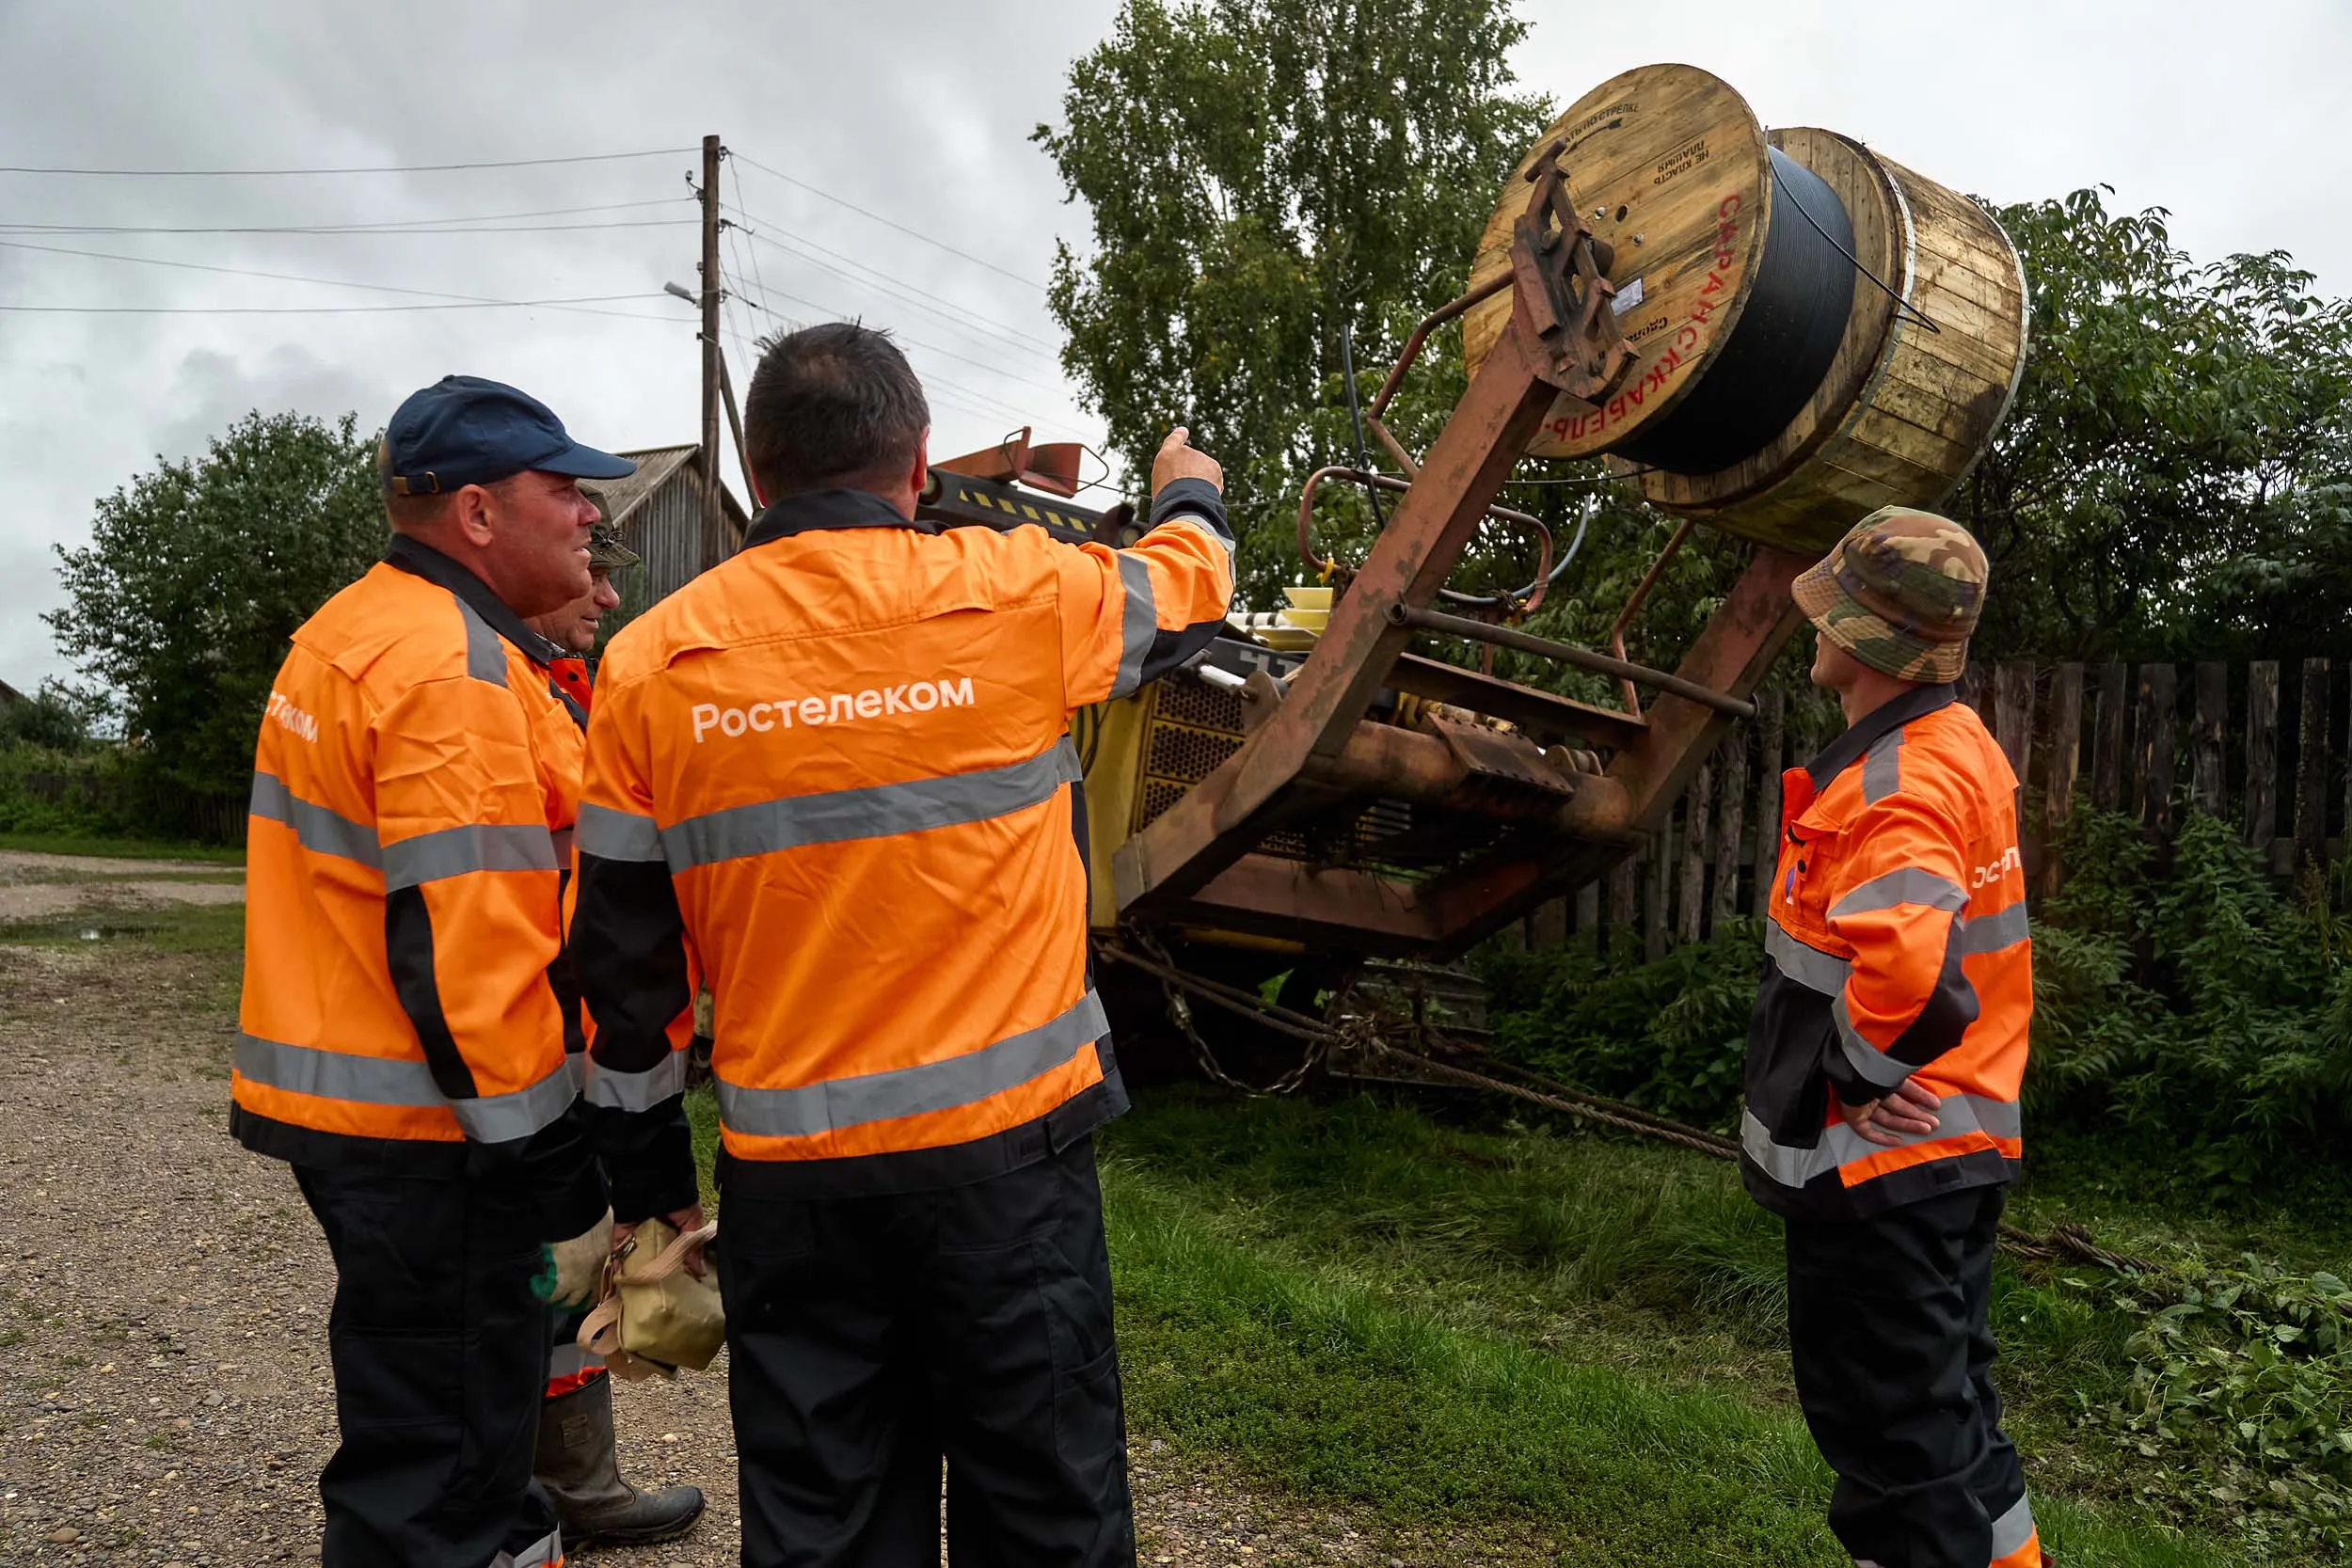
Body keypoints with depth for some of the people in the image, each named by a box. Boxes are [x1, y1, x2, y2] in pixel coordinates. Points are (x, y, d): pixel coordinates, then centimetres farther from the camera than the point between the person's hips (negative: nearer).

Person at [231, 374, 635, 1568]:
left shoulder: (350, 636, 14)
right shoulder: (454, 671, -20)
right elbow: (462, 950, -25)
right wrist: (557, 1180, -20)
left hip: (334, 1098, 10)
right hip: (426, 1132, -10)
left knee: (421, 1419, 23)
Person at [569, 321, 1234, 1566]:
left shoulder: (653, 662, -2)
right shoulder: (1016, 596, -7)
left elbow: (623, 960, 3)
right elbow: (1186, 587, 16)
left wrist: (647, 1176, 16)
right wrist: (1190, 495, 39)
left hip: (788, 1178, 2)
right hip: (1005, 1149, -1)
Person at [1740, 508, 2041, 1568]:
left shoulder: (1901, 781, -23)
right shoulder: (1956, 747, 9)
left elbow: (1901, 969, -38)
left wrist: (1853, 1071, -20)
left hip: (1881, 1164, -10)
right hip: (1953, 1150, 10)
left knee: (1892, 1427, 3)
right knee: (1943, 1404, 22)